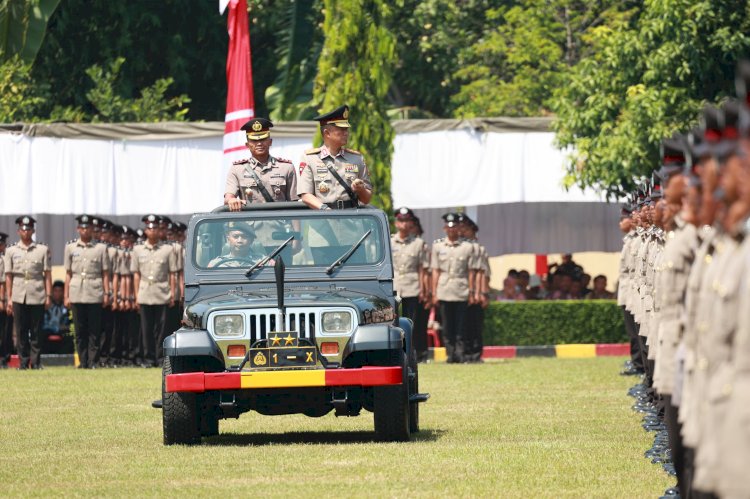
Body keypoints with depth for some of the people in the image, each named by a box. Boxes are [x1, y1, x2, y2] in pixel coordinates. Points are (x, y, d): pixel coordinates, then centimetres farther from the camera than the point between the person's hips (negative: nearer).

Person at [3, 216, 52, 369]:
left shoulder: (43, 250, 8)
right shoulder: (11, 251, 11)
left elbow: (47, 274, 6)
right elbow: (8, 276, 9)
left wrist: (48, 296, -1)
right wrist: (8, 299, 3)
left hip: (37, 297, -1)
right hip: (18, 297, 1)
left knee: (36, 332, -1)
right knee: (20, 332, 0)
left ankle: (36, 362, 3)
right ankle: (23, 363, 4)